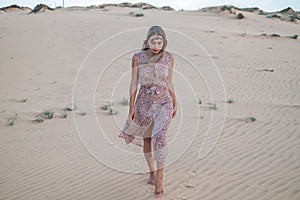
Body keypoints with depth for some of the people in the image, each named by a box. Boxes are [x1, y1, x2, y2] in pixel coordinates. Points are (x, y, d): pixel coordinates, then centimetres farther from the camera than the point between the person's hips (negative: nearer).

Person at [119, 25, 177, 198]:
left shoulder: (169, 58, -4)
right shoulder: (138, 57, -6)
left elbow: (169, 83, 7)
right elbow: (134, 83, -1)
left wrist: (175, 104, 13)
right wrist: (131, 107, 0)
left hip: (164, 101, -1)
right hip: (144, 102, 1)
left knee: (159, 136, -20)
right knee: (146, 139, 13)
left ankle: (160, 177, -8)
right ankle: (152, 173, 33)